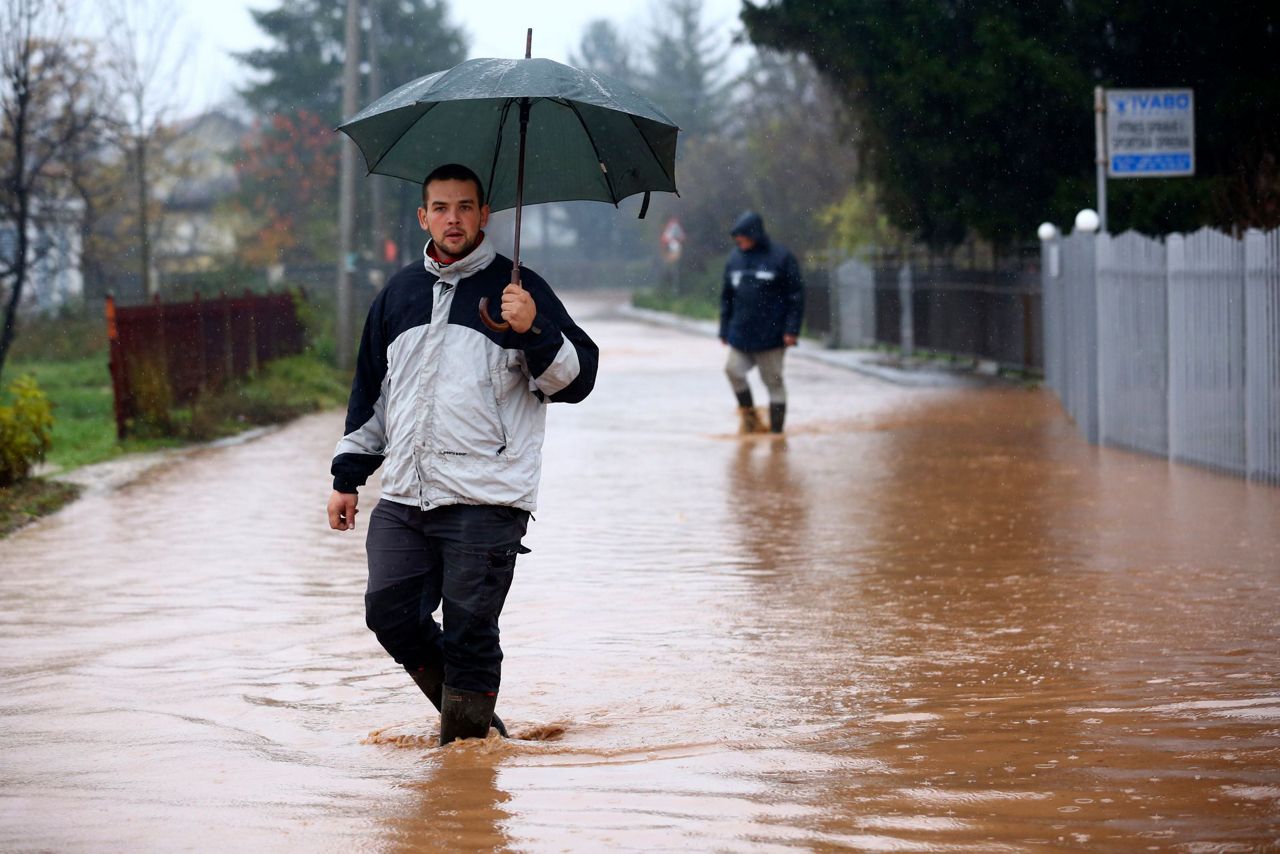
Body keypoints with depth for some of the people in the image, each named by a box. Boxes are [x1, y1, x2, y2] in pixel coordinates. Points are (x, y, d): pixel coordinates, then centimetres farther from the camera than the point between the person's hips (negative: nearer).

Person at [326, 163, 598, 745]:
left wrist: (534, 331, -19)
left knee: (469, 630, -5)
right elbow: (370, 392, 25)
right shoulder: (398, 295, 17)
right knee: (390, 615, 1)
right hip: (404, 499, 5)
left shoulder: (516, 290, 3)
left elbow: (576, 378, -2)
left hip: (486, 500, -5)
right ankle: (468, 717, 19)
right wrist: (348, 477, 22)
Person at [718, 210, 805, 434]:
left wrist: (792, 330, -12)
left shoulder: (780, 257, -6)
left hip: (771, 335, -4)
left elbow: (796, 295, -6)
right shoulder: (734, 258, 8)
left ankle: (776, 429, 10)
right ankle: (749, 413, 8)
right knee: (733, 368, -12)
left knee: (773, 380, 2)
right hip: (740, 333, 4)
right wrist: (725, 329, 12)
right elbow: (727, 296, 16)